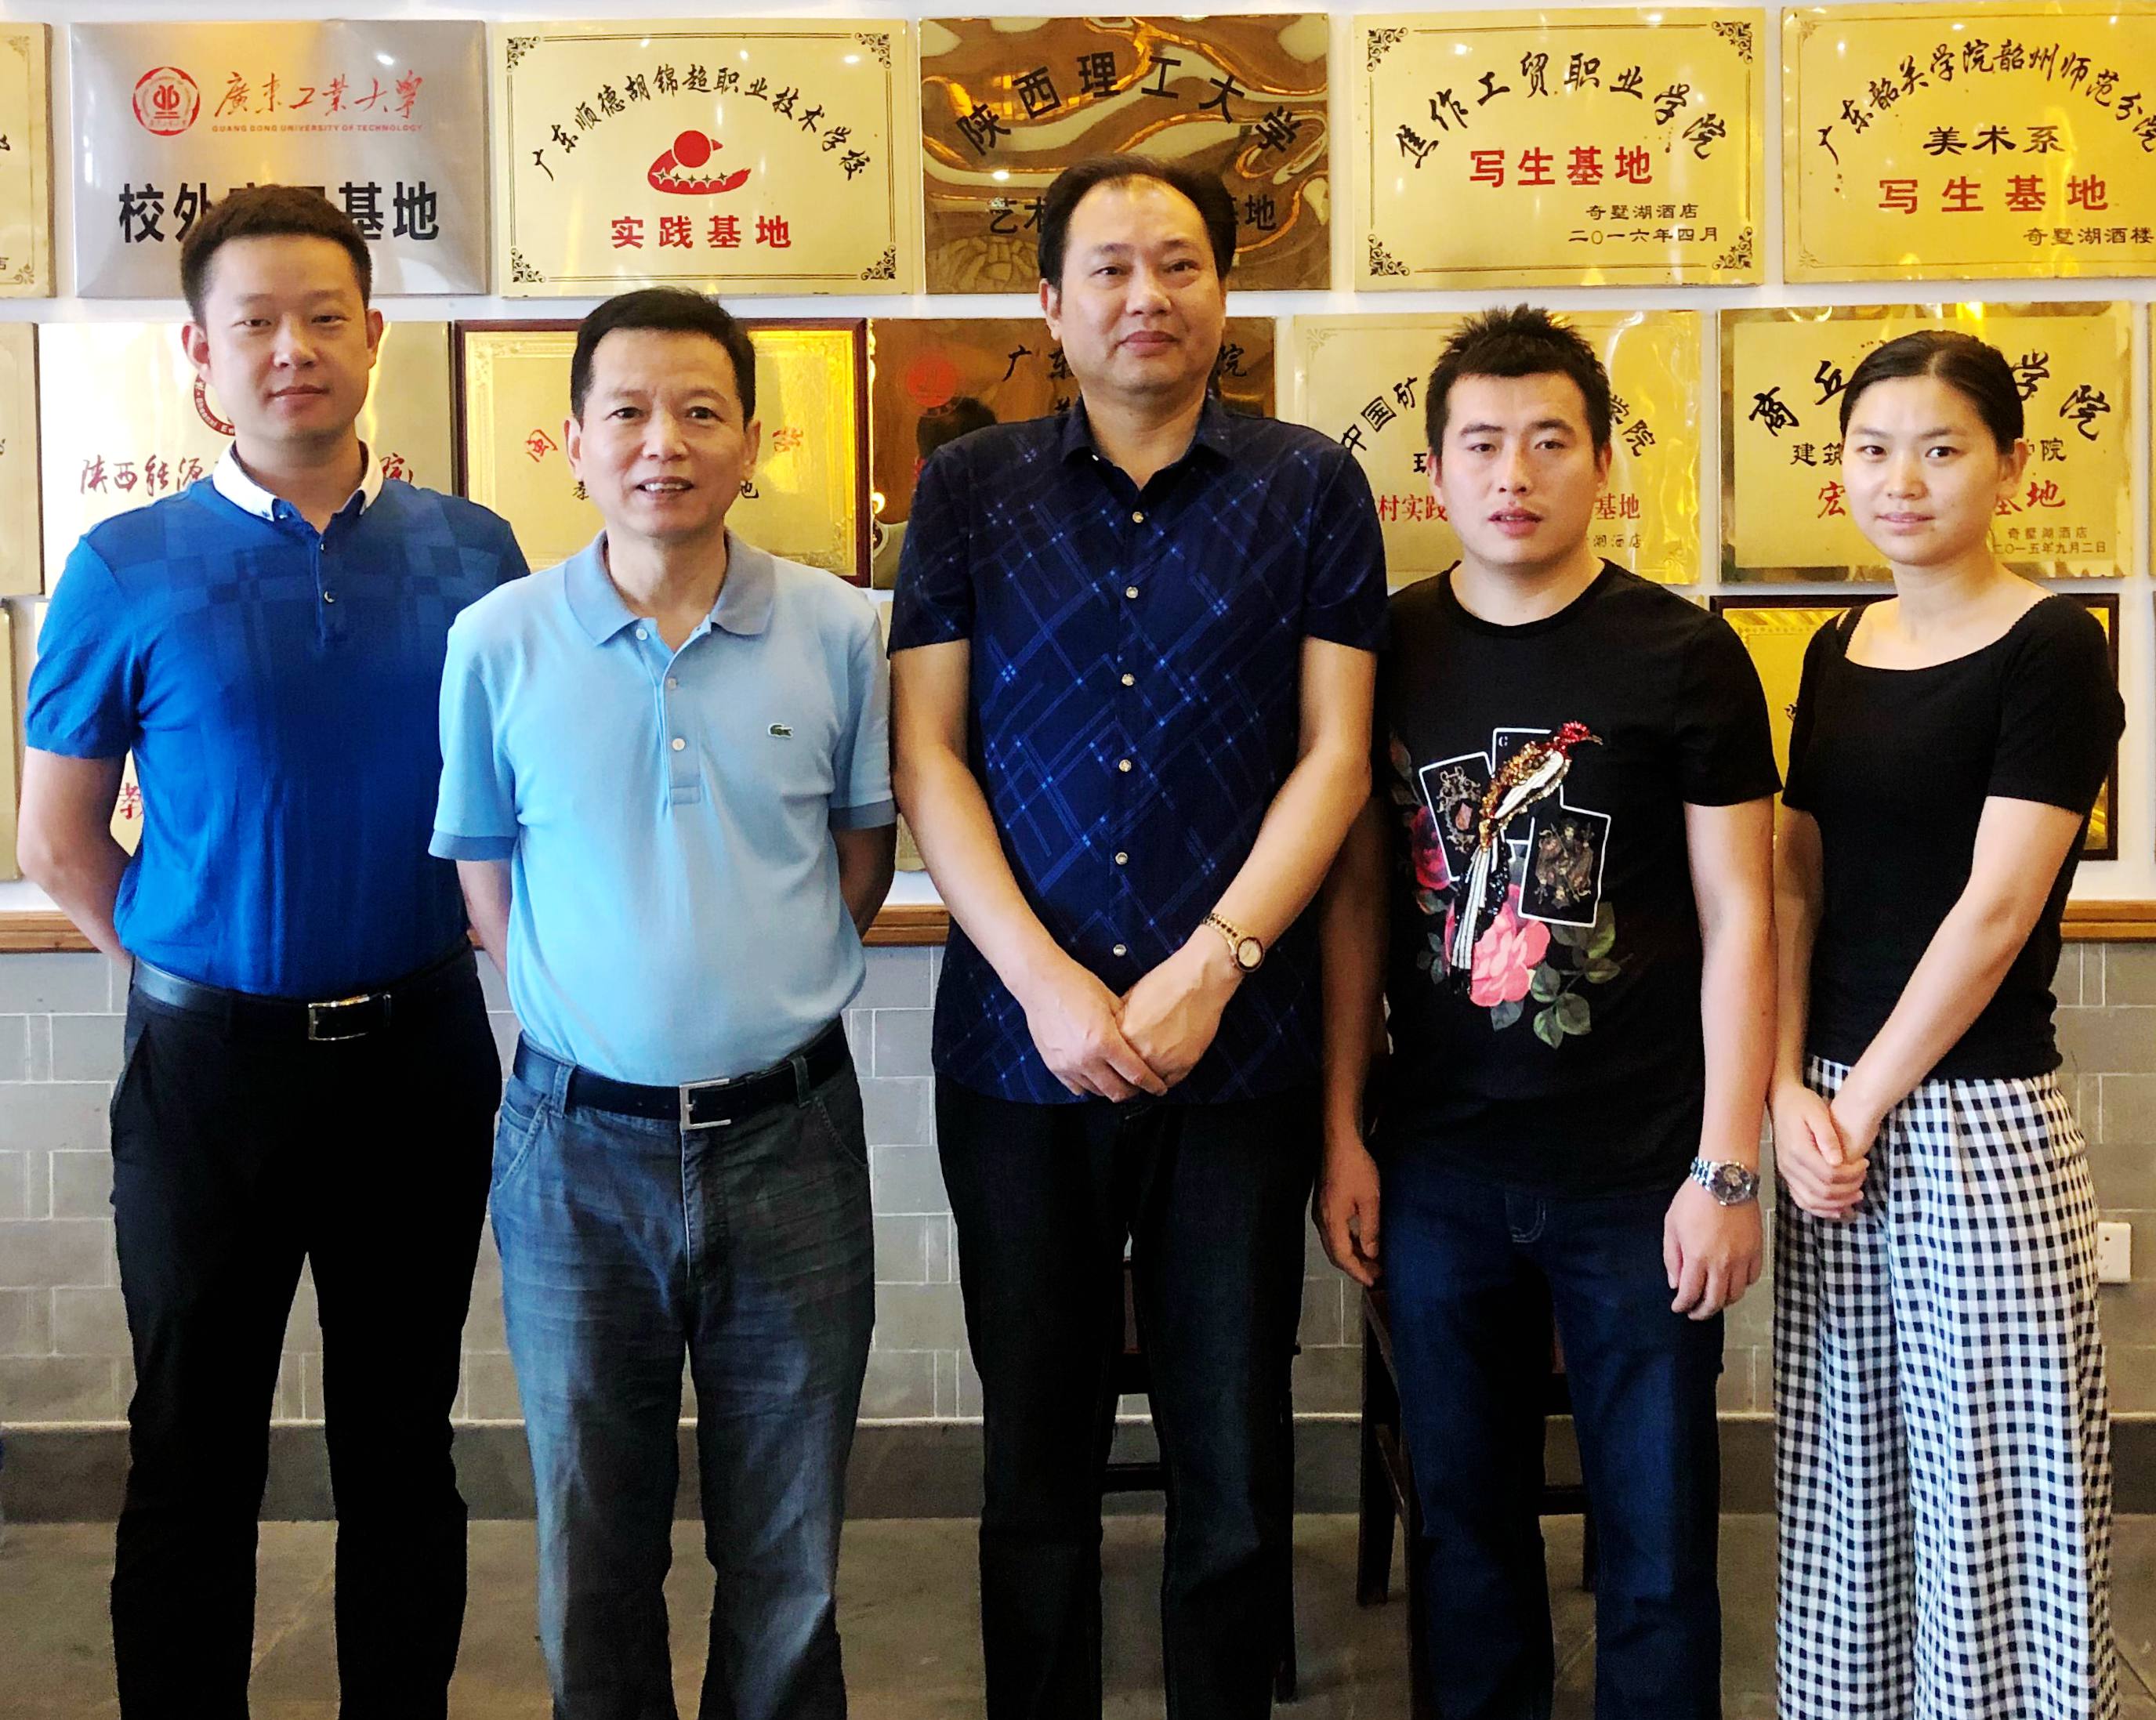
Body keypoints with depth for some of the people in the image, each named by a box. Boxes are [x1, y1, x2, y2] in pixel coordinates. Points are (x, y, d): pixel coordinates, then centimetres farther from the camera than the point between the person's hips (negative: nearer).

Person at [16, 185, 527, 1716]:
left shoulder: (470, 553, 1)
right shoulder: (127, 573, -4)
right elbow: (60, 842, 3)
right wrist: (185, 966, 0)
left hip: (422, 1051, 2)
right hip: (214, 1059, -1)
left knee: (404, 1445, 14)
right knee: (196, 1457, 11)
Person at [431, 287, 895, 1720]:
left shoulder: (838, 632, -2)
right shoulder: (498, 644, -3)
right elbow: (490, 888, 7)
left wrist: (767, 992, 1)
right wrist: (603, 1005, 1)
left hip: (789, 1134, 0)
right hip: (579, 1141, 0)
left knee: (789, 1562, 13)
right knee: (594, 1558, 14)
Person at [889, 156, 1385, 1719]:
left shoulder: (1310, 488, 4)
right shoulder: (969, 491, 6)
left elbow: (1334, 753, -1)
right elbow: (928, 756, 1)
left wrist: (1209, 968, -12)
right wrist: (1045, 981, -11)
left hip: (1242, 1048, -1)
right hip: (1019, 1046, 1)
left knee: (1235, 1454, 9)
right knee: (1039, 1452, 11)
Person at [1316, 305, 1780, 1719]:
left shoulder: (1685, 659, -4)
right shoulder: (1388, 652, 4)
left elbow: (1737, 920, -4)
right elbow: (1357, 900, 7)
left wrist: (1727, 1169, -9)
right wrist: (1342, 1134, 2)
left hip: (1639, 1175, -2)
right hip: (1439, 1167, 3)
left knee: (1658, 1538, 5)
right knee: (1466, 1516, 14)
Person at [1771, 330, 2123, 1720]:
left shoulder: (2052, 648, -7)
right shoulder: (1838, 651, 12)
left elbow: (1994, 909, -14)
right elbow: (1795, 889, 8)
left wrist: (1865, 1102, -12)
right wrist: (1791, 1096, -4)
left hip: (1978, 1119, -6)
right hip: (1833, 1111, 6)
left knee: (1989, 1497, 1)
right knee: (1846, 1488, 13)